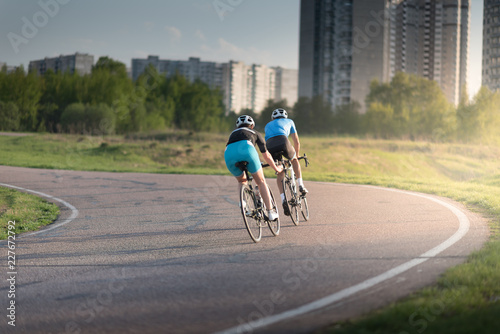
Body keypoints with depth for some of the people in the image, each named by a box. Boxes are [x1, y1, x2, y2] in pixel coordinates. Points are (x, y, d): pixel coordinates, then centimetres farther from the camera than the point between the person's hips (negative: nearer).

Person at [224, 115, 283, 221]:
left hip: (229, 154, 3)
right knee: (261, 182, 15)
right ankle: (270, 212, 13)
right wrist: (276, 168, 58)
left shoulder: (233, 134, 42)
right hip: (246, 150, -3)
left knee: (241, 181, 29)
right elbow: (266, 156, 41)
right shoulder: (255, 133, 35)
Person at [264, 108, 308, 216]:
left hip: (270, 146, 2)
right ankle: (301, 186, 19)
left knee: (280, 174, 20)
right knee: (294, 160, 32)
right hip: (282, 142, -2)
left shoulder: (268, 125, 40)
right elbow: (297, 142, 36)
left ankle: (283, 199, 2)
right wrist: (296, 156, 51)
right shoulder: (289, 121, 34)